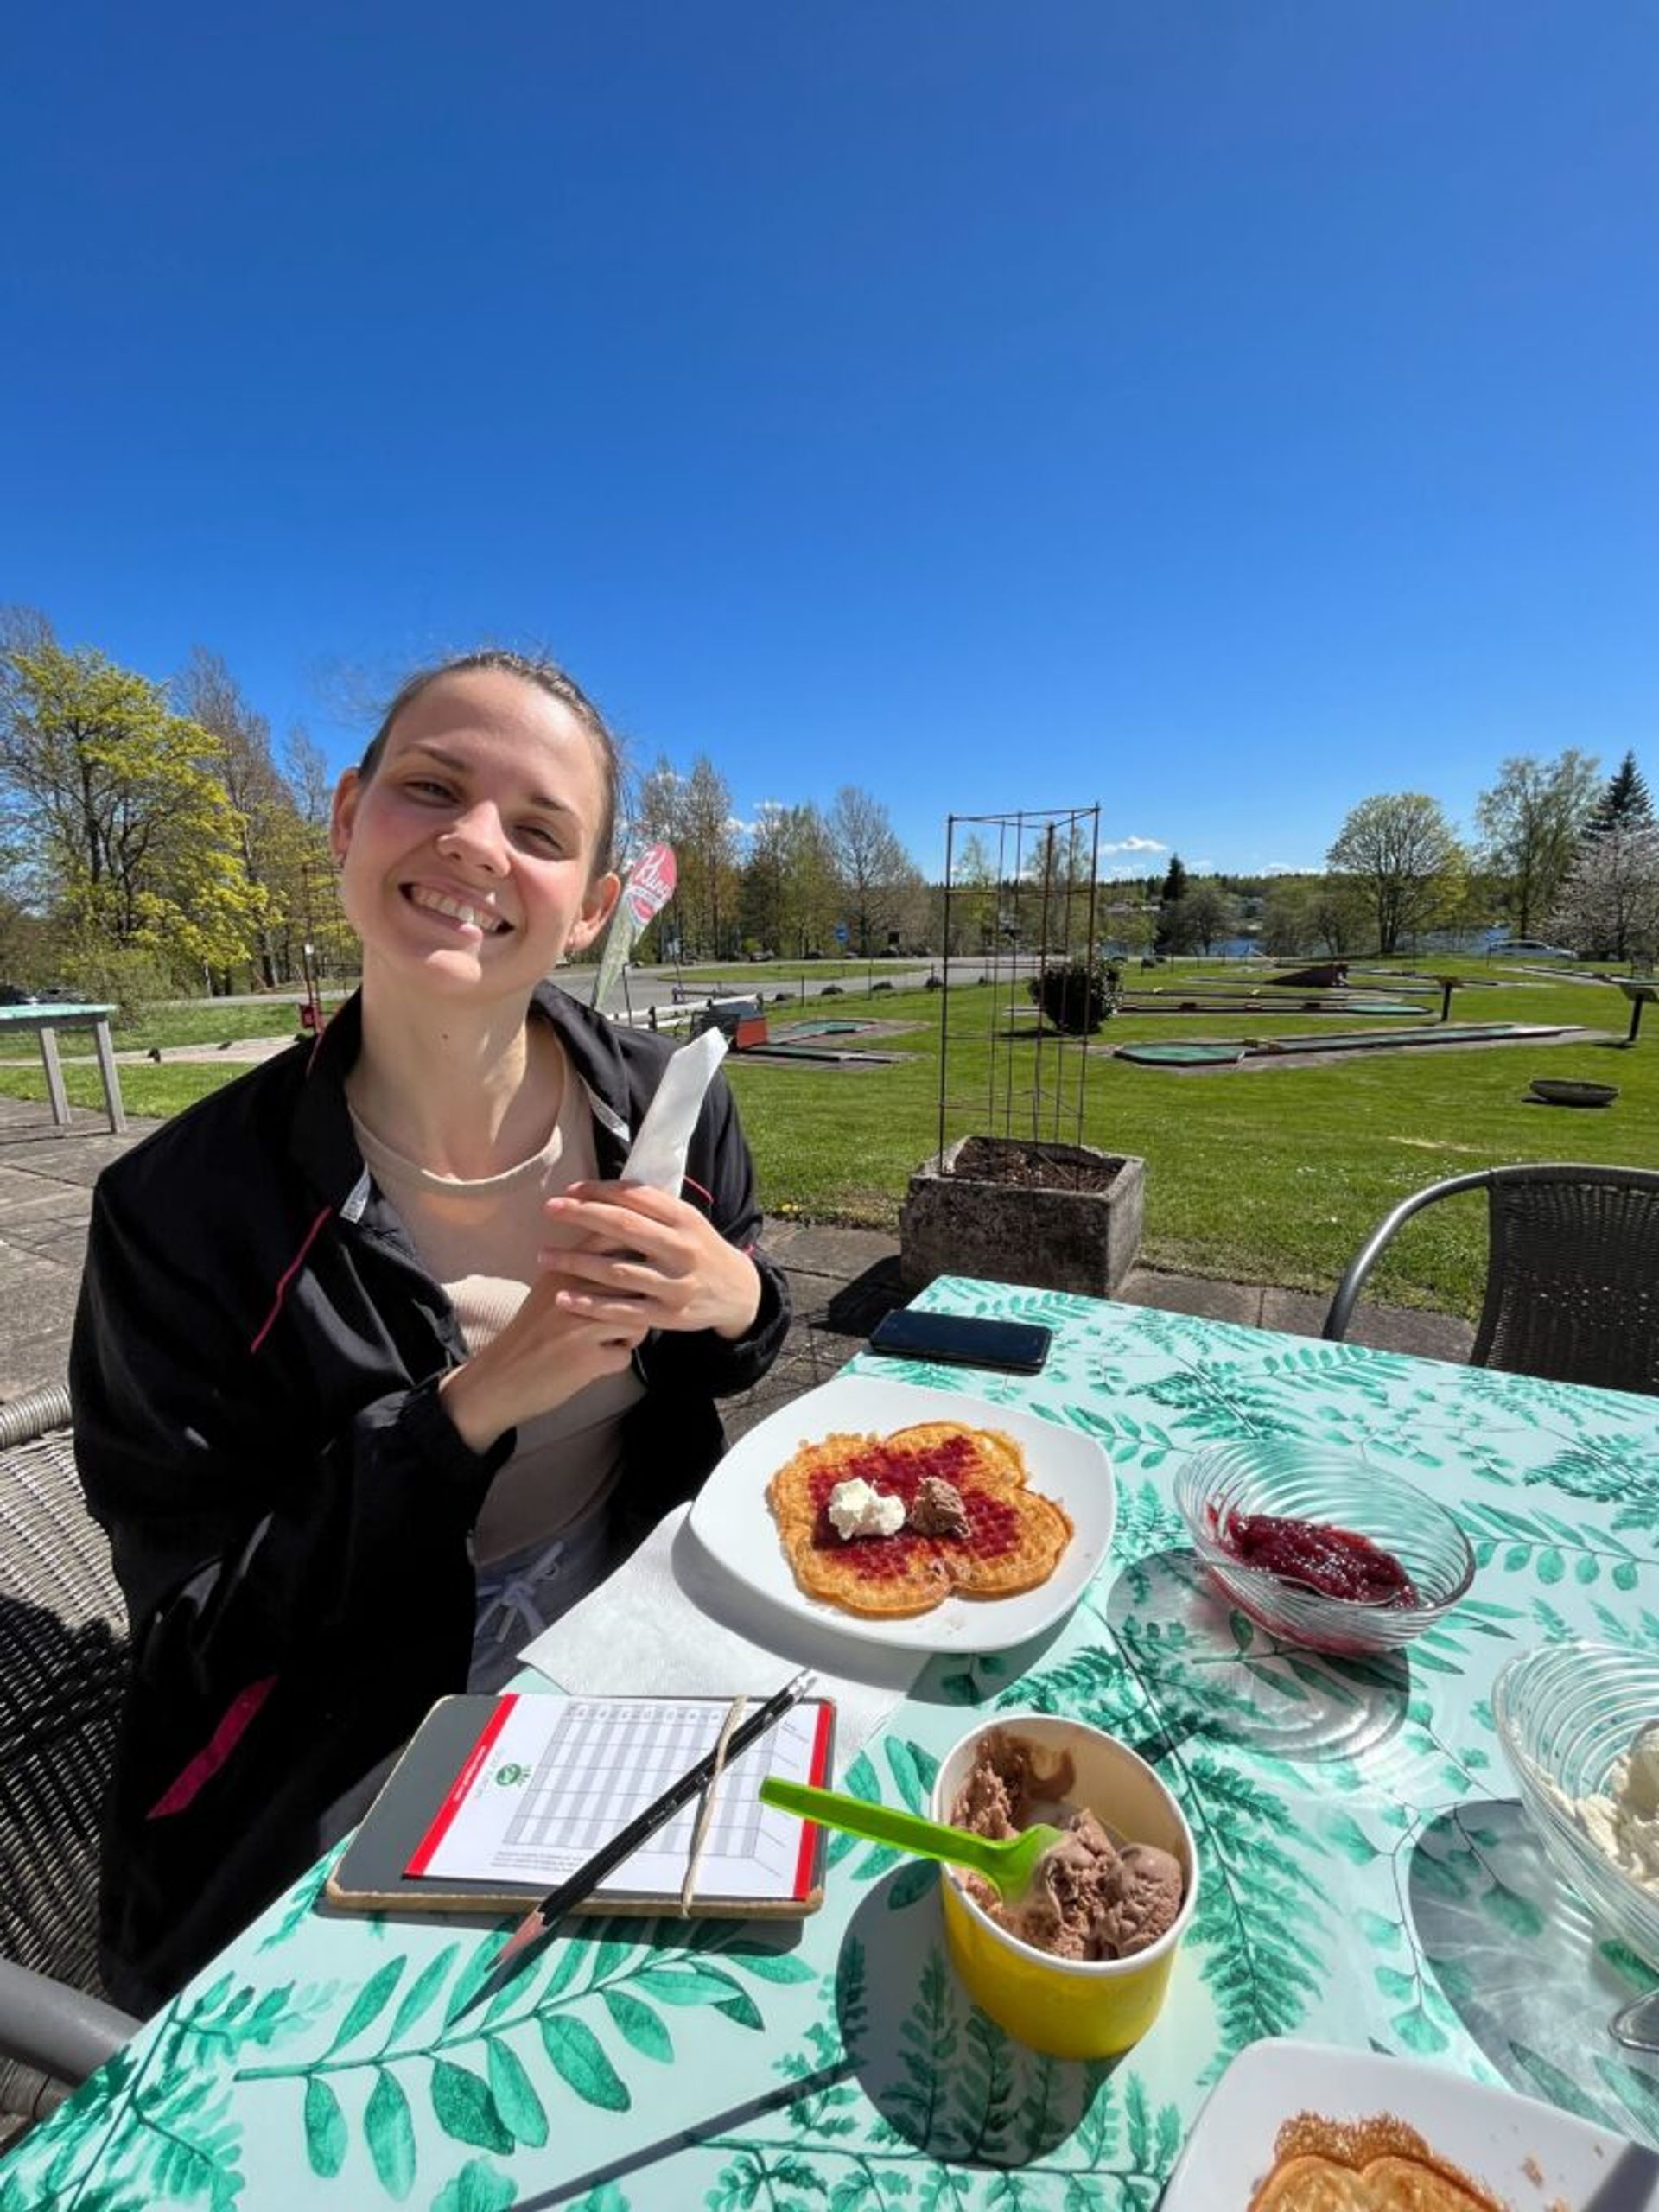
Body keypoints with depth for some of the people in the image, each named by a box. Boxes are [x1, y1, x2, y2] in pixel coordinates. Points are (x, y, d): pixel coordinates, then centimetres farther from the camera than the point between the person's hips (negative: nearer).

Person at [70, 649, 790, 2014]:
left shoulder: (664, 1100, -13)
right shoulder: (185, 1209, -20)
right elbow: (199, 1618, -12)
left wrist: (736, 1302, -21)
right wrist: (475, 1407, -27)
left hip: (648, 1658, 3)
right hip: (361, 1774, -2)